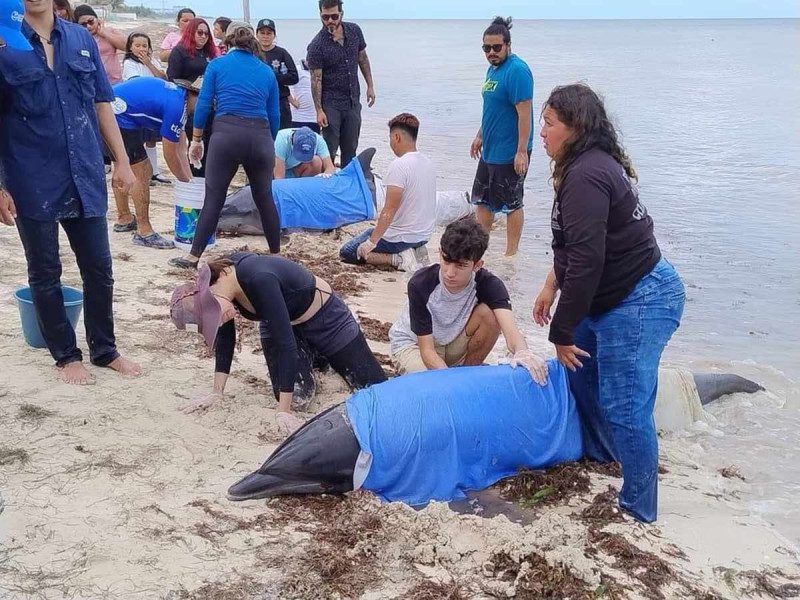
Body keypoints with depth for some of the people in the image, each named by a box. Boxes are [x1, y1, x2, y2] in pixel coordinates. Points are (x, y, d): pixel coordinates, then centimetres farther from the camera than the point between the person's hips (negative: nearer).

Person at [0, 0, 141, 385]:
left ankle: (104, 350, 27)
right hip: (33, 184, -3)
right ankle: (66, 356, 25)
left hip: (86, 178, 3)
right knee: (44, 275, 10)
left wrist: (122, 160, 6)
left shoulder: (81, 39, 6)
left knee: (99, 269, 11)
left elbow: (101, 104, 11)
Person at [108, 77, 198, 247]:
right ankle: (144, 232, 2)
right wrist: (187, 182, 4)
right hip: (119, 119, -11)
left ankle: (123, 219, 37)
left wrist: (189, 179, 13)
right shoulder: (176, 106, -18)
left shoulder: (178, 93, 12)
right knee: (141, 173, -4)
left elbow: (180, 149, 14)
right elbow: (170, 155, -9)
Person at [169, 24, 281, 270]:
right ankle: (276, 255, 22)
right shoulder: (267, 71, 16)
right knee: (265, 198, 14)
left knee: (214, 198, 3)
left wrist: (196, 139, 15)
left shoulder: (217, 65, 11)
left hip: (227, 133, -2)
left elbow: (203, 104, 6)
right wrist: (269, 145, 26)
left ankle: (194, 257, 6)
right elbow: (274, 115, 14)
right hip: (261, 136, 2)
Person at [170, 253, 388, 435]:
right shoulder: (216, 277, -21)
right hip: (278, 322, 5)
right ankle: (310, 356, 22)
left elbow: (285, 341, -40)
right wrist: (216, 392, -10)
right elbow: (225, 337, -7)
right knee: (298, 396, -9)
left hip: (323, 316, -5)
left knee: (376, 388, 1)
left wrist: (284, 412, -38)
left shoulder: (259, 280, -42)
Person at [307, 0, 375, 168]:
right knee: (330, 148, -3)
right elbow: (316, 79, -14)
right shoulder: (317, 46, -15)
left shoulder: (354, 31, -1)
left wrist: (370, 85, 10)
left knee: (351, 148, 11)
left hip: (353, 101, 5)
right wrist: (319, 110, -16)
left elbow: (362, 58, 12)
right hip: (331, 103, -4)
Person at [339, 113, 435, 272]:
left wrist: (371, 242, -20)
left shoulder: (399, 165, -21)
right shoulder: (428, 163, 5)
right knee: (370, 231, 33)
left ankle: (396, 259, -10)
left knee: (346, 253, 4)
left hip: (402, 237, -8)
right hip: (424, 235, 8)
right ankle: (414, 251, 9)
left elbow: (389, 210, -25)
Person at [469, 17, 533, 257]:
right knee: (481, 198, 17)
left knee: (512, 204, 2)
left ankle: (511, 254, 14)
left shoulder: (517, 71, -19)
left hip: (510, 154, -10)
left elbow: (524, 113, -22)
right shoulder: (493, 69, 10)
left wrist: (522, 151, -25)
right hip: (489, 150, 10)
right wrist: (480, 136, 23)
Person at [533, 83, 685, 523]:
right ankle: (598, 451, 46)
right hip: (614, 298, 11)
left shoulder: (585, 177, -24)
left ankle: (639, 509, 11)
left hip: (638, 304, -11)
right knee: (580, 371, 23)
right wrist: (552, 286, 21)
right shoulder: (592, 165, 9)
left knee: (623, 408, -4)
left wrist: (562, 331, -20)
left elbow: (586, 260, -27)